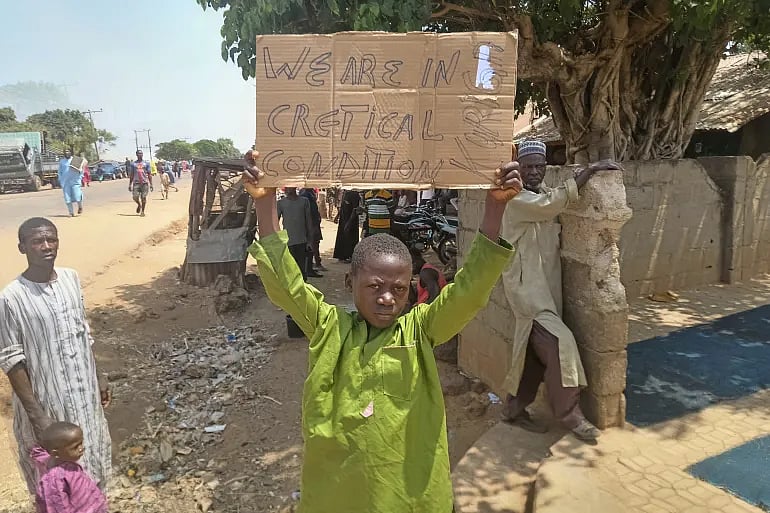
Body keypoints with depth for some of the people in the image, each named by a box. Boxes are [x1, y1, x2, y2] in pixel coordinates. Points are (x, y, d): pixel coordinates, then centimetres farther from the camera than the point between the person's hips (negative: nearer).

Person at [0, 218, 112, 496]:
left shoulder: (71, 279, -4)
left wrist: (98, 377, 11)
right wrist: (37, 415, -17)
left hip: (83, 392, 5)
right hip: (45, 400, -5)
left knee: (88, 456, 23)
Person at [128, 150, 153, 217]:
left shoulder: (146, 163, 8)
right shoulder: (133, 164, 10)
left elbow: (149, 174, 7)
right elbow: (131, 175, 13)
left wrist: (151, 184, 0)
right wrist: (130, 185, 8)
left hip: (144, 183, -1)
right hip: (136, 183, 1)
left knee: (143, 197, -2)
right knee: (135, 197, -8)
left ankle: (142, 211, 10)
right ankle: (139, 205, 24)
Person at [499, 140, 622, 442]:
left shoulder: (544, 195, 15)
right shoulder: (517, 199, -12)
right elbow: (554, 203, -25)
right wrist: (590, 170, -21)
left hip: (546, 286, 8)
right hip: (526, 286, -8)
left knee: (535, 349, 10)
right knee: (559, 343, -13)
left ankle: (514, 407, 24)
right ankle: (569, 413, 1)